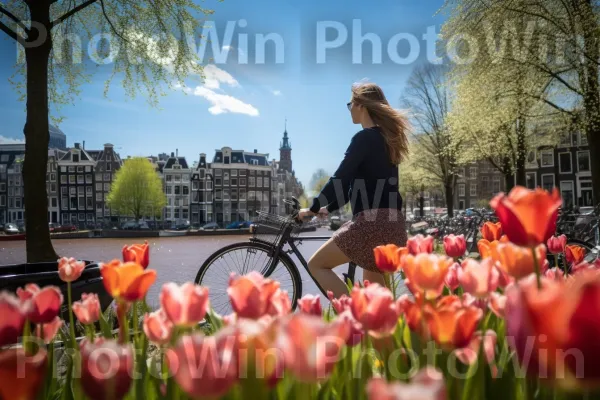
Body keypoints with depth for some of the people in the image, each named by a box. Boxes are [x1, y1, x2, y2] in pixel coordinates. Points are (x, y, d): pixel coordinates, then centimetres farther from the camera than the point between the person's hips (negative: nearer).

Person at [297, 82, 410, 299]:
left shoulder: (365, 137, -9)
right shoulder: (385, 138, 19)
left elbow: (340, 178, -13)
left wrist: (313, 208, 0)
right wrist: (328, 208, 26)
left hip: (373, 221, -9)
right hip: (391, 224, 9)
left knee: (317, 264, 3)